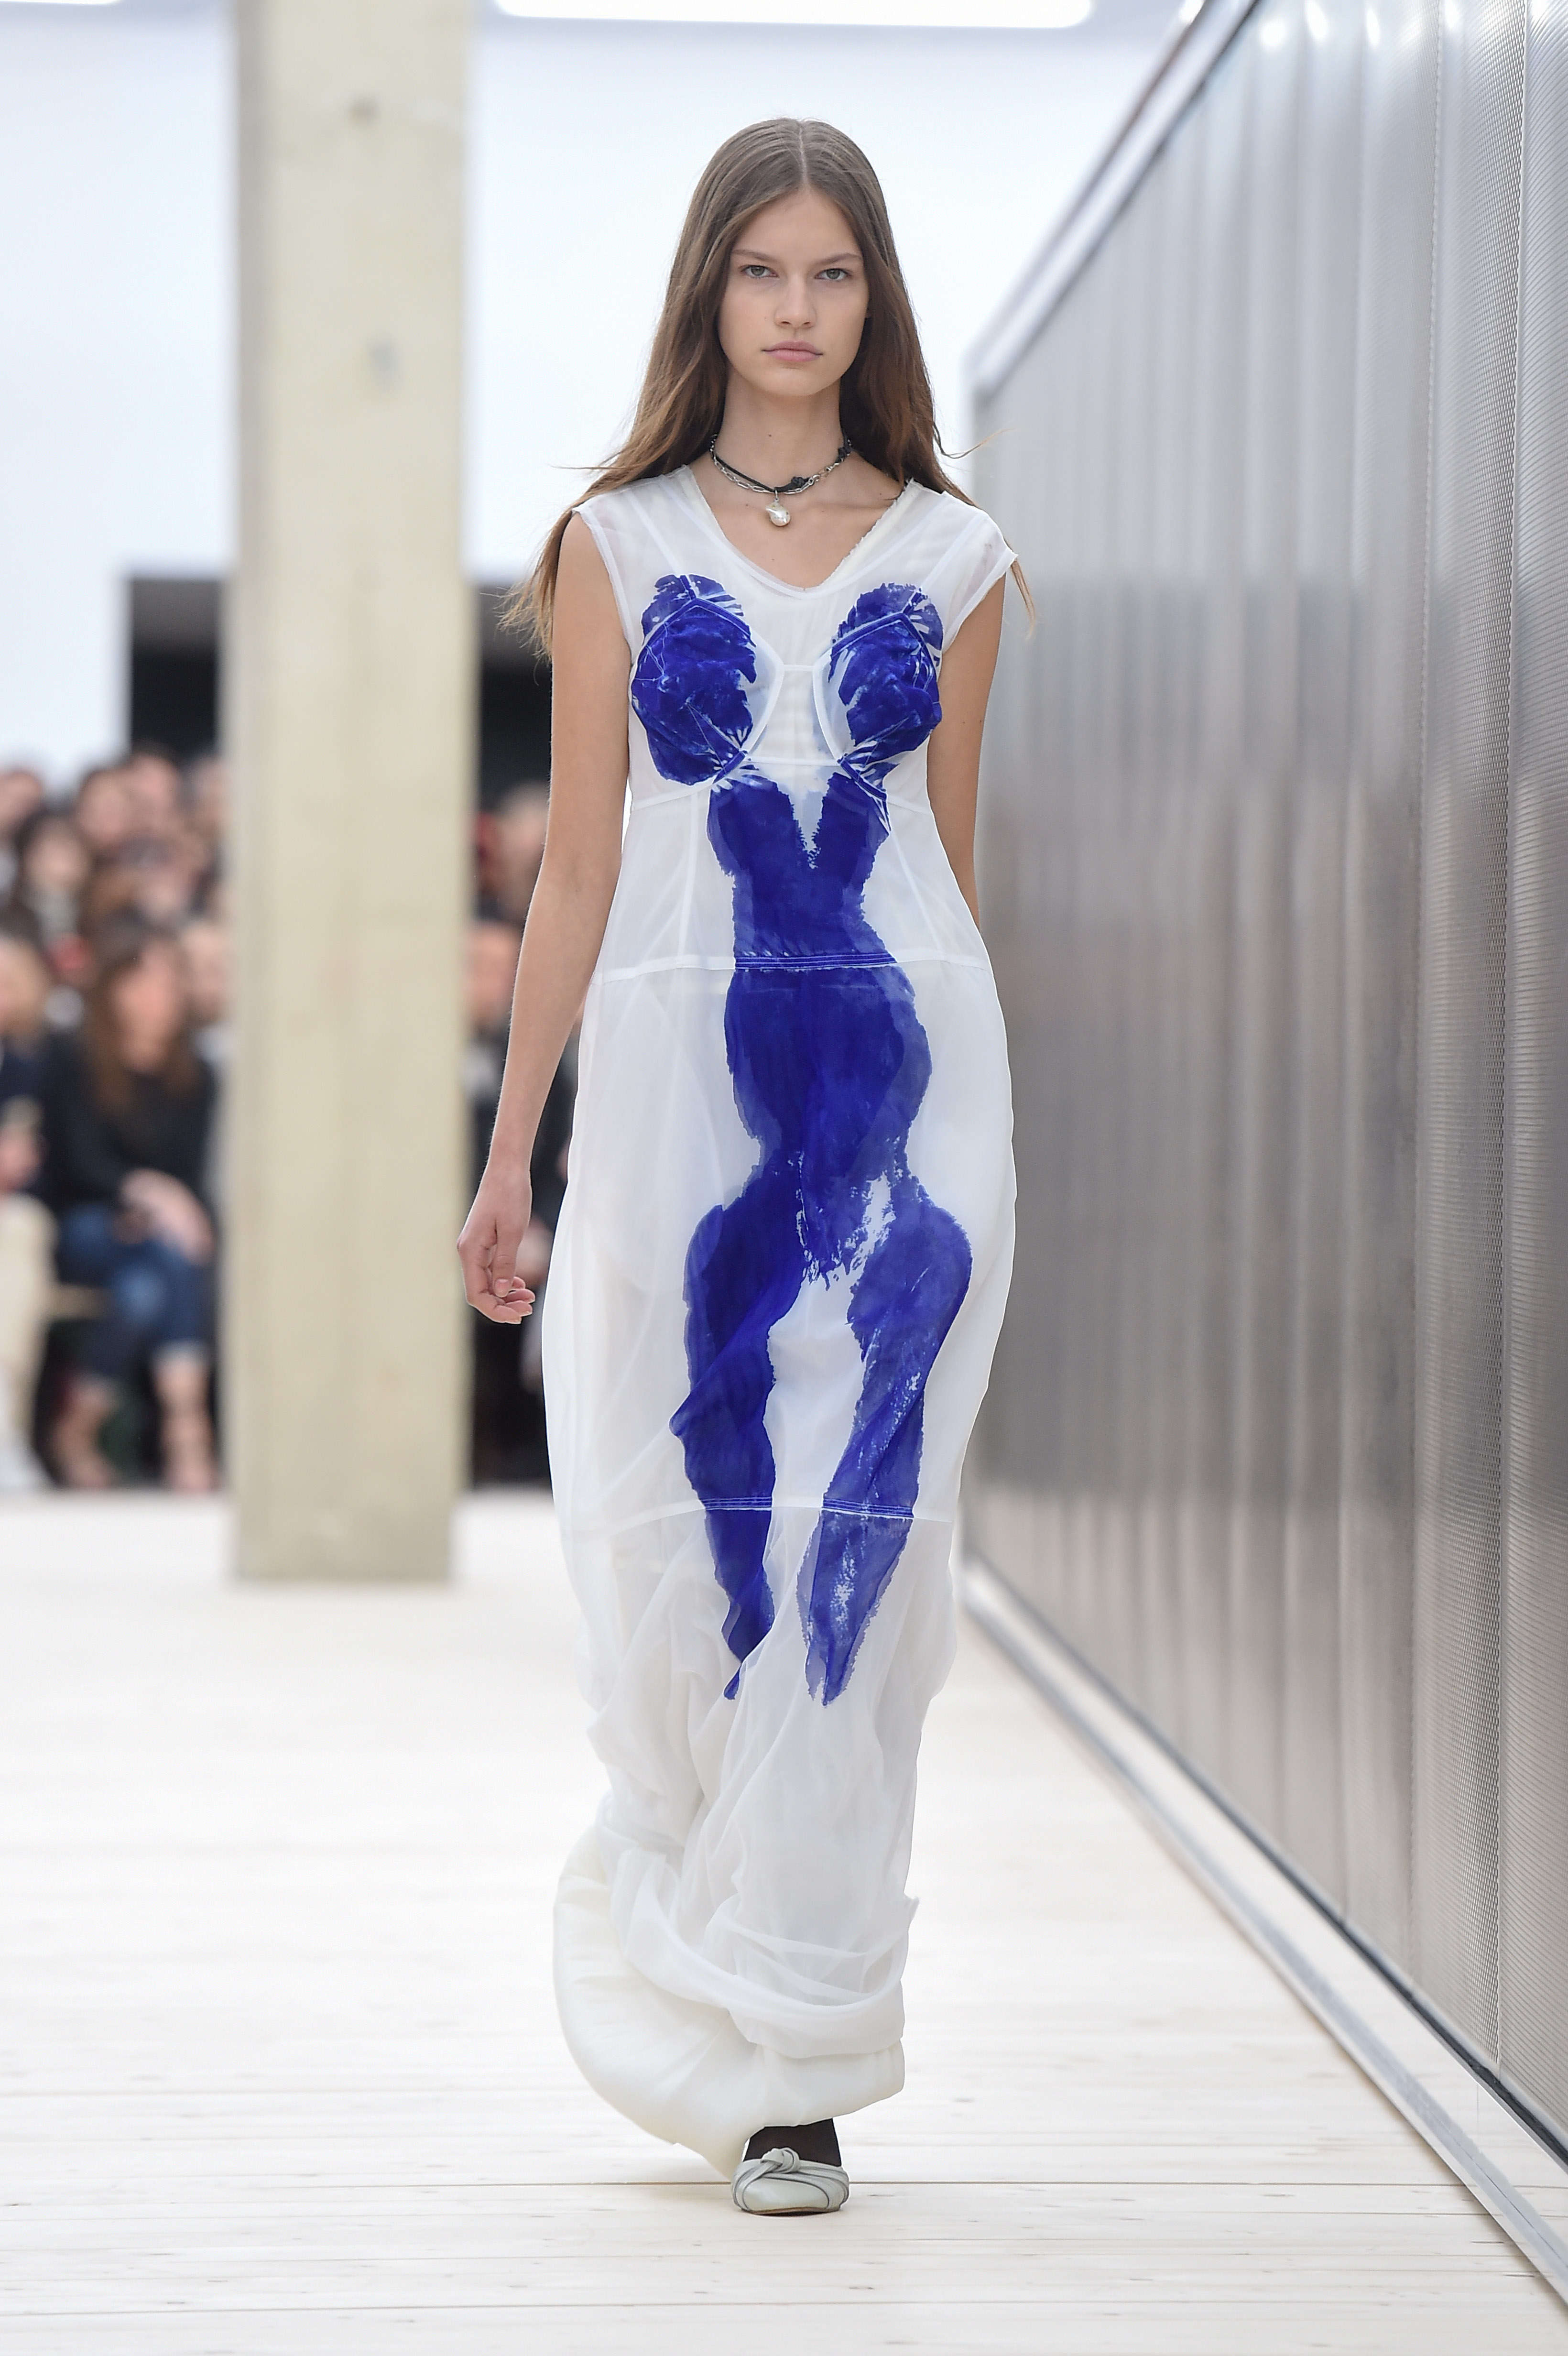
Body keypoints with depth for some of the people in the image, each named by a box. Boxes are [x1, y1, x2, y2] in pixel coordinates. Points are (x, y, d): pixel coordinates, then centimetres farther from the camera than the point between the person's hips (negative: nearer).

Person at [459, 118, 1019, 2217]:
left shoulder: (950, 560, 9)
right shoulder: (618, 547, 5)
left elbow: (950, 857, 14)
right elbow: (580, 868, 5)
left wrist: (980, 1145, 15)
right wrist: (510, 1154, 3)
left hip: (907, 1063, 1)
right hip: (682, 1072, -1)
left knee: (855, 1542, -3)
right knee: (683, 1540, 2)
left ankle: (783, 2051, 3)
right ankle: (686, 1921, 27)